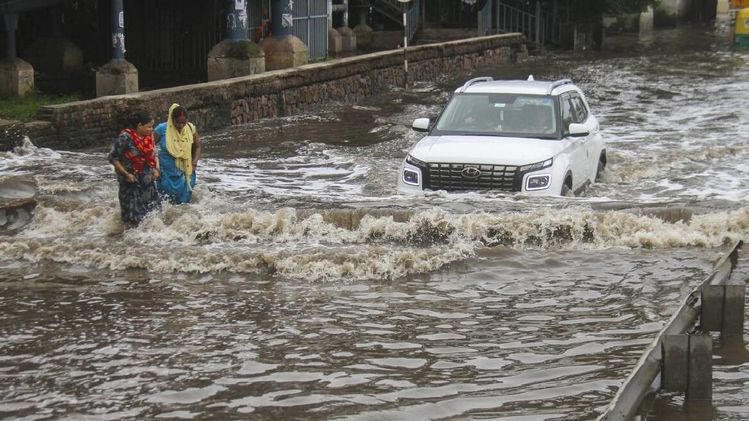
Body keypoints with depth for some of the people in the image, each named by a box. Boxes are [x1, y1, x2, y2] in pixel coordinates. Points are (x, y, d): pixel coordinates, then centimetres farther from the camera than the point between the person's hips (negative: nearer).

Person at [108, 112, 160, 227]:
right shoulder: (125, 137, -18)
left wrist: (156, 169, -1)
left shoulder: (149, 137, 1)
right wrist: (126, 174, -17)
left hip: (147, 179, 6)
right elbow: (112, 157, -15)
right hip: (130, 179, -6)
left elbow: (153, 155, 17)